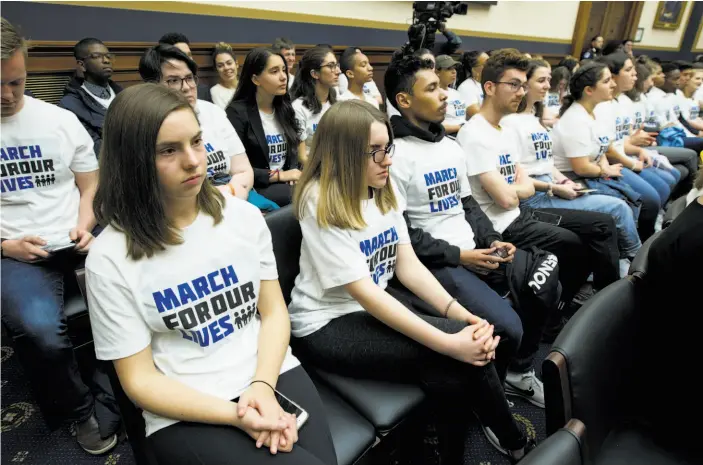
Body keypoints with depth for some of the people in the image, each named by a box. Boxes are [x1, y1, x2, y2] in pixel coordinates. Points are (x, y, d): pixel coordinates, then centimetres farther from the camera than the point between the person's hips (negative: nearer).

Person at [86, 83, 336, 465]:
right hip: (187, 413, -3)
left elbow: (274, 311, 4)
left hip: (272, 373, 3)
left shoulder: (243, 216, 0)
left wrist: (263, 386, -13)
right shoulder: (109, 259, -9)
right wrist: (234, 415, -18)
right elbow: (140, 379, -6)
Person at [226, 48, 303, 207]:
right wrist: (278, 175, -15)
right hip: (255, 188, -6)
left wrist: (293, 174, -7)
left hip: (286, 183, 6)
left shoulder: (285, 108, 14)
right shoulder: (237, 112, -7)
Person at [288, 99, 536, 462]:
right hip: (328, 326, -6)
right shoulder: (322, 205, -19)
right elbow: (364, 293, -24)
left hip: (374, 310, 6)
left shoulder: (383, 192, 4)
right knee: (459, 352, -20)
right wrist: (449, 342, -28)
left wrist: (460, 313, -16)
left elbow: (409, 266, 0)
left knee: (453, 375, -18)